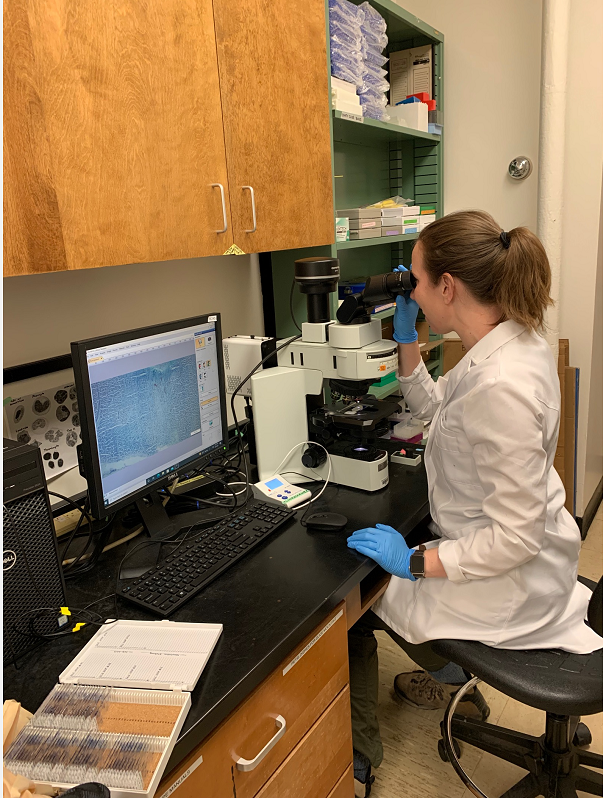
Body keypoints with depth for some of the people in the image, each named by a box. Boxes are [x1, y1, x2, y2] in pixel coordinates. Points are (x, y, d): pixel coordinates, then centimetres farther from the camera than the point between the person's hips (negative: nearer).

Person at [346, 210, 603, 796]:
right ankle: (453, 681, 45)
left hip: (510, 584, -9)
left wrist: (416, 563, -23)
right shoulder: (512, 340, -3)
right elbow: (433, 409, 11)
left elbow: (515, 537, -30)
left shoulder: (500, 386, -34)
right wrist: (407, 340, 3)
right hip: (531, 561, 9)